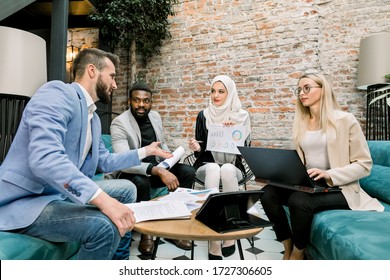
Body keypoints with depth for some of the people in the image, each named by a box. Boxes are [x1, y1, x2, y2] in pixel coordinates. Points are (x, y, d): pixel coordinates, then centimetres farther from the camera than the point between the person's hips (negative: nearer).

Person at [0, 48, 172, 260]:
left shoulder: (93, 118, 13)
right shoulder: (58, 92, -16)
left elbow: (105, 161, 23)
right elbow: (45, 158, -31)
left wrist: (146, 151, 24)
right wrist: (102, 199, -39)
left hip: (63, 193, 10)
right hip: (26, 201, -10)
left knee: (126, 189, 13)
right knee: (105, 226, -31)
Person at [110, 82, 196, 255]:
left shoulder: (156, 116, 2)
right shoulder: (119, 123, -19)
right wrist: (158, 171, -42)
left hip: (156, 167, 6)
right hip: (131, 172, -6)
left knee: (188, 172, -14)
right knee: (141, 181, -39)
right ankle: (146, 232, -12)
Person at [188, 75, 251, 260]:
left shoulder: (241, 116, 0)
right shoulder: (203, 116, 2)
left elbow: (246, 148, -2)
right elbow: (201, 151, 2)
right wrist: (196, 148, -21)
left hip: (232, 167, 0)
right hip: (207, 166, 0)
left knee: (226, 170, -36)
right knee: (213, 169, -36)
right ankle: (214, 241, -37)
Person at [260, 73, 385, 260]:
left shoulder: (345, 120, -5)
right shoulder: (300, 122, 11)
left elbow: (364, 164, -8)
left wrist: (329, 175, -23)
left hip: (339, 188, -5)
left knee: (299, 201, -33)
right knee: (268, 193, -22)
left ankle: (298, 253, -2)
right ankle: (288, 248, 0)